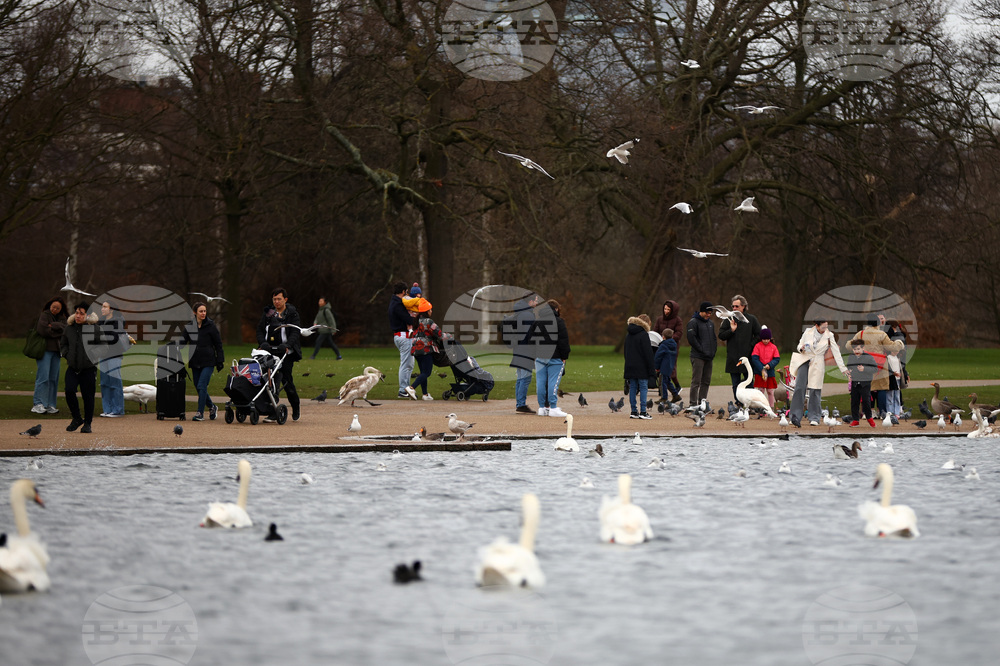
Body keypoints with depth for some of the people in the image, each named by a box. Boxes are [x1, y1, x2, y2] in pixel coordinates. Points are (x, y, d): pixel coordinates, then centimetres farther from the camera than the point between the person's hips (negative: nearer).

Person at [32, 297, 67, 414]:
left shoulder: (61, 318, 15)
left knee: (53, 378, 5)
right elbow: (42, 330, -15)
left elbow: (65, 329, -3)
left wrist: (53, 326, -14)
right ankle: (38, 404, -13)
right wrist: (57, 332, -4)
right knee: (43, 377, -12)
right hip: (45, 349, -6)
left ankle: (50, 405, 7)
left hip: (56, 350, 6)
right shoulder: (44, 315, -2)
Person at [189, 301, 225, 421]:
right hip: (195, 362, 4)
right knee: (199, 388, 8)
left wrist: (220, 361, -3)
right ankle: (212, 407, 30)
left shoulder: (210, 325, -3)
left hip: (208, 362, -4)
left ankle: (200, 412, -9)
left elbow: (218, 344, 0)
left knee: (202, 386, -14)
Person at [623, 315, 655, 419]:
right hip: (641, 367, -6)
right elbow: (648, 353, -11)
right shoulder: (643, 334, -8)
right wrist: (652, 368, -9)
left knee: (632, 388, 8)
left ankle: (634, 411, 7)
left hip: (630, 367, 6)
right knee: (643, 388, -3)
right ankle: (643, 412, -8)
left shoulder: (628, 335, 13)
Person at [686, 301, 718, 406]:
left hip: (709, 357, 8)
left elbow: (713, 338, 24)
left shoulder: (710, 322, 18)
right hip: (698, 357, -8)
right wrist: (701, 349, -16)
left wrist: (714, 350, 9)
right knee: (696, 381, -9)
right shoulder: (693, 322, -7)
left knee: (706, 381, 9)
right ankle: (693, 403, -9)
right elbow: (691, 338, -15)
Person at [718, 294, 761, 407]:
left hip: (747, 356, -1)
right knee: (736, 384, 3)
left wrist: (751, 345, -4)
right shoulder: (729, 319, 8)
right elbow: (721, 335, 5)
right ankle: (739, 405, 9)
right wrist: (731, 330, -11)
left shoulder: (751, 319, 5)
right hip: (733, 358, 1)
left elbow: (759, 335, 9)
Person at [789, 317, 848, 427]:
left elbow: (836, 352, 2)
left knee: (815, 391, -2)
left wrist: (843, 368, 0)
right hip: (804, 361, 0)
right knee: (800, 387, -11)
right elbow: (799, 345, 11)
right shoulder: (808, 332, 2)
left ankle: (814, 418, 9)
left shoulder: (829, 336, 1)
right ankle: (795, 417, -12)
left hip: (817, 364, 0)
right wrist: (801, 348, -14)